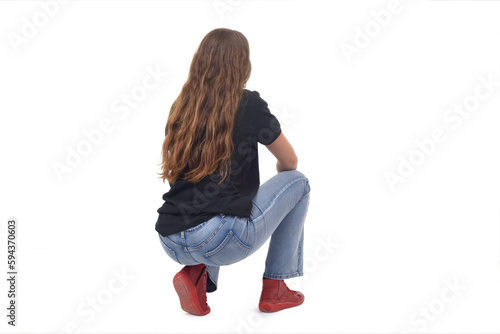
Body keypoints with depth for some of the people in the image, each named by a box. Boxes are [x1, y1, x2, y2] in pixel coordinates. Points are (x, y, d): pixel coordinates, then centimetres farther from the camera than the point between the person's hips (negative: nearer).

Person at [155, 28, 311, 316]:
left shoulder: (180, 106, 11)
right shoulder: (248, 104, -4)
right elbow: (290, 162, 9)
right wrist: (281, 172, 34)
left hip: (171, 244, 6)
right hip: (220, 240, -6)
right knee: (297, 183, 16)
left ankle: (197, 273, 13)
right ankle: (274, 289, 18)